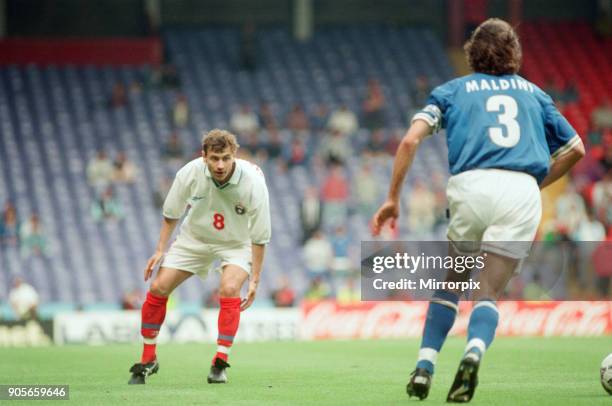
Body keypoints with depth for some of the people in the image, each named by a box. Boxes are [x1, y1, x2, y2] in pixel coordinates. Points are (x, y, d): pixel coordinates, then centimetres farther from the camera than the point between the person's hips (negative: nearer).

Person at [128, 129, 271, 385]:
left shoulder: (253, 182, -31)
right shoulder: (190, 173, -25)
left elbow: (259, 237, -21)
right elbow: (171, 213, -5)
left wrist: (255, 279, -21)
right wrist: (160, 249, -8)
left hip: (236, 242, -3)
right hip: (194, 237, 3)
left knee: (229, 290, -28)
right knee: (158, 288, -6)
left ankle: (220, 364, -16)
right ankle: (148, 361, 11)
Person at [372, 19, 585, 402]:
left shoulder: (453, 90, 19)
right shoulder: (533, 93, 25)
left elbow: (411, 141, 5)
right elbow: (575, 148, 26)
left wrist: (393, 198, 8)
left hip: (471, 185, -1)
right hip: (523, 191, 1)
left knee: (449, 284, 17)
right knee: (489, 292, 5)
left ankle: (424, 367, 5)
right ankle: (474, 352, -24)